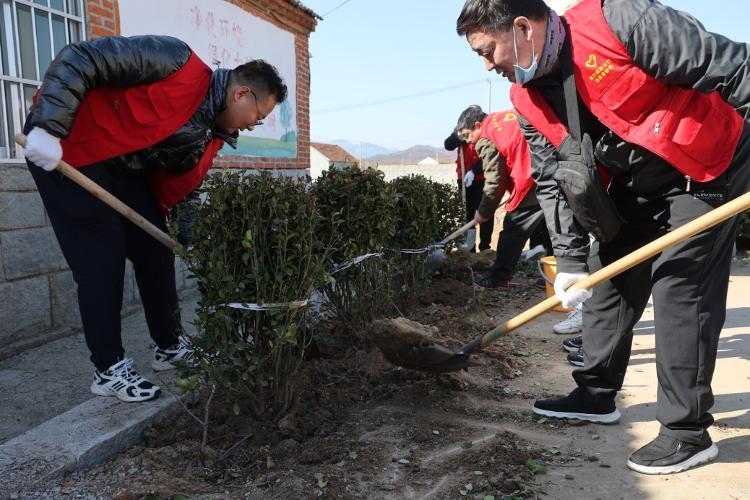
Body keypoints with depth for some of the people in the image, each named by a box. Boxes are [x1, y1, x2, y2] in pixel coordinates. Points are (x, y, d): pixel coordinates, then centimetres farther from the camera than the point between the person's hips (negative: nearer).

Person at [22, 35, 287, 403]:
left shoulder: (213, 135, 2)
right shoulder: (181, 65, -24)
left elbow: (179, 185, 9)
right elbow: (78, 59, -25)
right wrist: (48, 128, -30)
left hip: (124, 169, 8)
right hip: (64, 149, -8)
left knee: (156, 252, 6)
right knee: (101, 260, -9)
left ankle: (170, 345, 21)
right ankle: (108, 369, 4)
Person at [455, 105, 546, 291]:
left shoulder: (486, 139, -5)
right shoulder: (506, 117, 18)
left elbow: (494, 182, -5)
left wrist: (483, 212, 7)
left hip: (531, 181, -8)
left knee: (512, 230, 3)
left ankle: (498, 279, 11)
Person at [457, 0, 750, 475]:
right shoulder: (528, 102, -5)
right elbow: (553, 182, -2)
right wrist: (570, 262, -7)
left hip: (710, 166, -7)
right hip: (636, 183, 7)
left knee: (679, 287, -11)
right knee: (608, 279, 8)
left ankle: (689, 432, 3)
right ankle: (597, 395, 24)